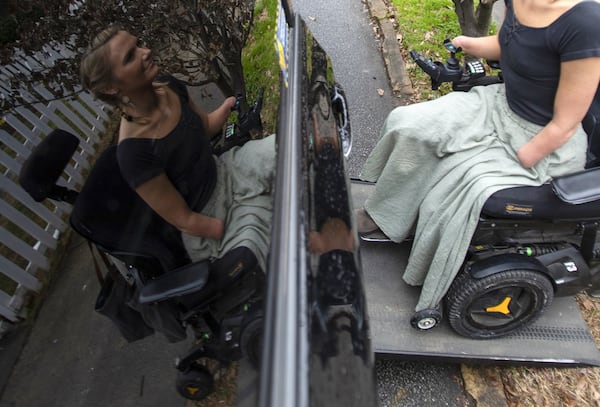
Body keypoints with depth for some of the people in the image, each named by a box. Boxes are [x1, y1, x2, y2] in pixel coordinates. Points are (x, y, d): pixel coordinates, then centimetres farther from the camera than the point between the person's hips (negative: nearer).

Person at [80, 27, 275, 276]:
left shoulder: (169, 87, -9)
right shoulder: (133, 152, -29)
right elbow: (184, 220, -20)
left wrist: (228, 106, -7)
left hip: (221, 173, 8)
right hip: (206, 224, -7)